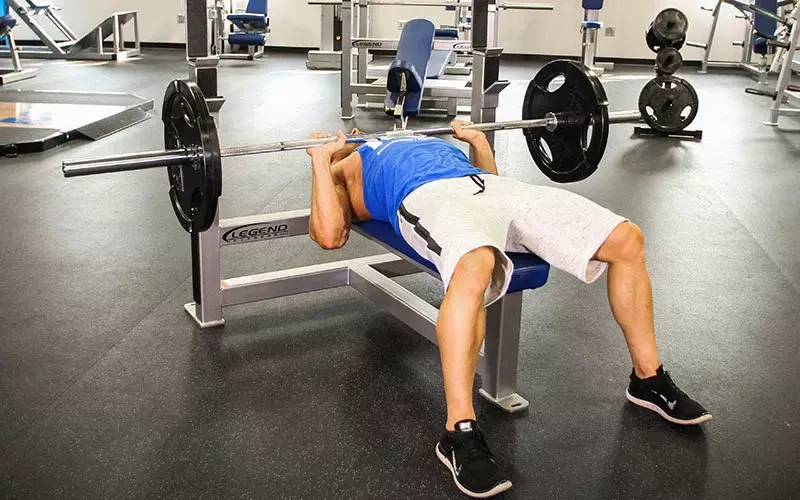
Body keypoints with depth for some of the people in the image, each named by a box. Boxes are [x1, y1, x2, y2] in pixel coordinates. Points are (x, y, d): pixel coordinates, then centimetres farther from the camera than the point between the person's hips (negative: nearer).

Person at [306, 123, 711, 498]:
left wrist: (478, 140, 35)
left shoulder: (432, 142, 43)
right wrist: (321, 156, 9)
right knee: (473, 269, -43)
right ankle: (459, 433, -33)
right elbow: (329, 235, 3)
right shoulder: (345, 171, 25)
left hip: (496, 189, 6)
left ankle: (647, 378, 7)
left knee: (627, 240, -8)